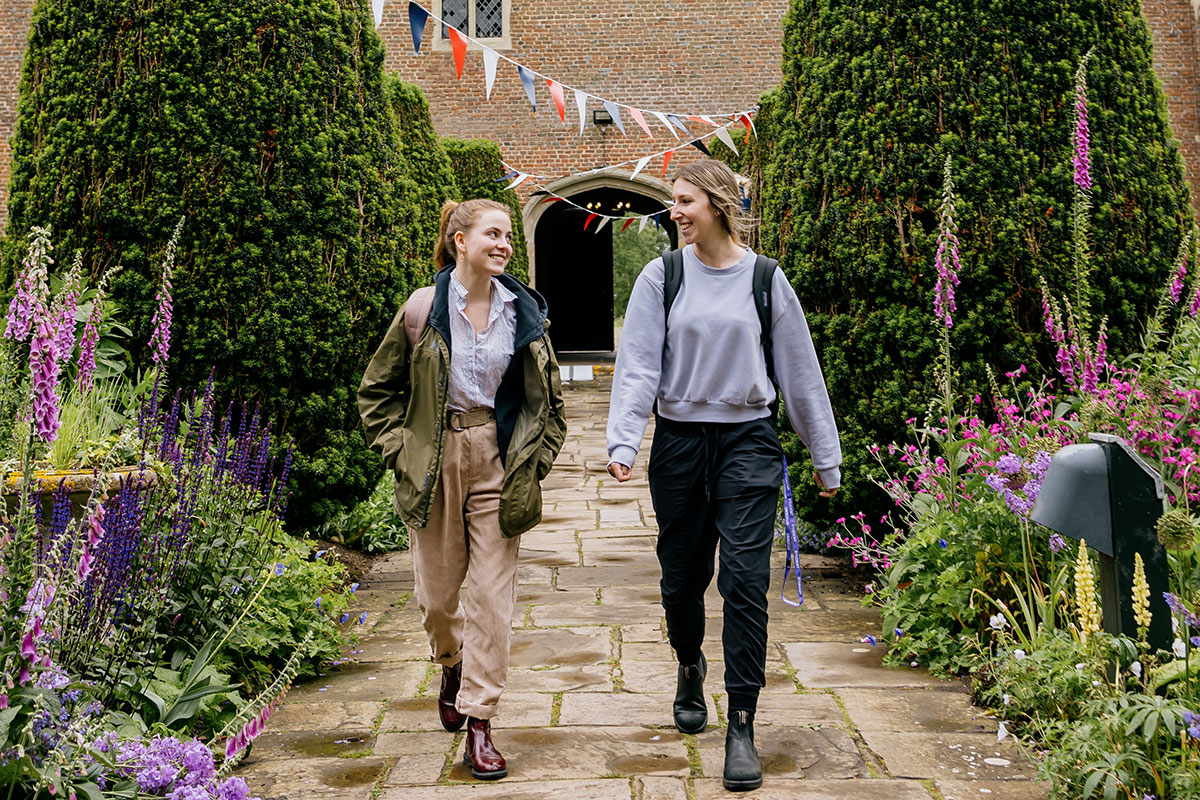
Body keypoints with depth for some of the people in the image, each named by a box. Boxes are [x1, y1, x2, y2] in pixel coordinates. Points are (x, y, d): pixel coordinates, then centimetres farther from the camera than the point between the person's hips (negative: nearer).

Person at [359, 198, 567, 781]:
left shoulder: (523, 312, 2)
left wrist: (536, 458, 2)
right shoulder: (422, 310, -3)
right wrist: (397, 449, -3)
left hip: (497, 462, 1)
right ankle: (451, 666, 44)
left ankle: (478, 722, 10)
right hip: (435, 463, 0)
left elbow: (549, 397, 11)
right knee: (437, 592, 11)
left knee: (494, 595, -2)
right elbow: (377, 389, 6)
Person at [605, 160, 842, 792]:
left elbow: (800, 372, 7)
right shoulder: (662, 276, 2)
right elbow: (638, 364, -4)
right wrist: (622, 441, -18)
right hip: (679, 439, 1)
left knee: (744, 579, -7)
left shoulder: (765, 279, 2)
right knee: (683, 574, 11)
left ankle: (741, 727, 2)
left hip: (748, 441, -1)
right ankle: (690, 669, 41)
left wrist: (825, 457, 10)